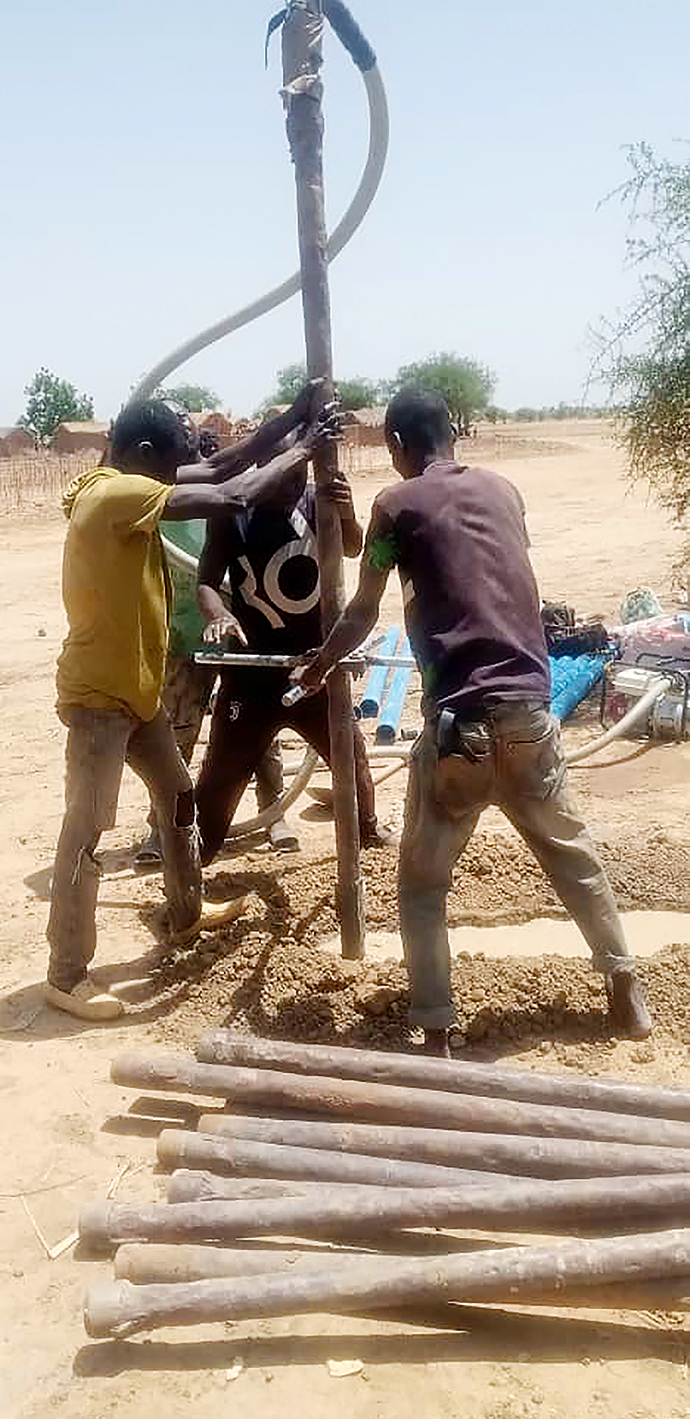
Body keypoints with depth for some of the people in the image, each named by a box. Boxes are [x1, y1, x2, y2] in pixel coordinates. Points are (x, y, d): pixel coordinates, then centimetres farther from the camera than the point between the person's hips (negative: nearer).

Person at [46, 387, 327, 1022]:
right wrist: (305, 448, -14)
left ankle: (187, 914, 39)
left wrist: (286, 423, 3)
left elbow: (215, 471, 11)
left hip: (136, 687, 10)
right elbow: (234, 498, -26)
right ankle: (66, 976, 6)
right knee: (86, 832, -4)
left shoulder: (122, 487, 6)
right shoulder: (119, 495, -23)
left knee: (178, 793, 22)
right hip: (97, 696, -10)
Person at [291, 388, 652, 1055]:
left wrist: (319, 664, 30)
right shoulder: (503, 490, 14)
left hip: (461, 719, -5)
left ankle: (436, 1037, 10)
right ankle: (626, 990, 34)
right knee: (570, 850, 23)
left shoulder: (398, 504, 2)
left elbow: (361, 614, 11)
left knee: (422, 882, 10)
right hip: (529, 707, 5)